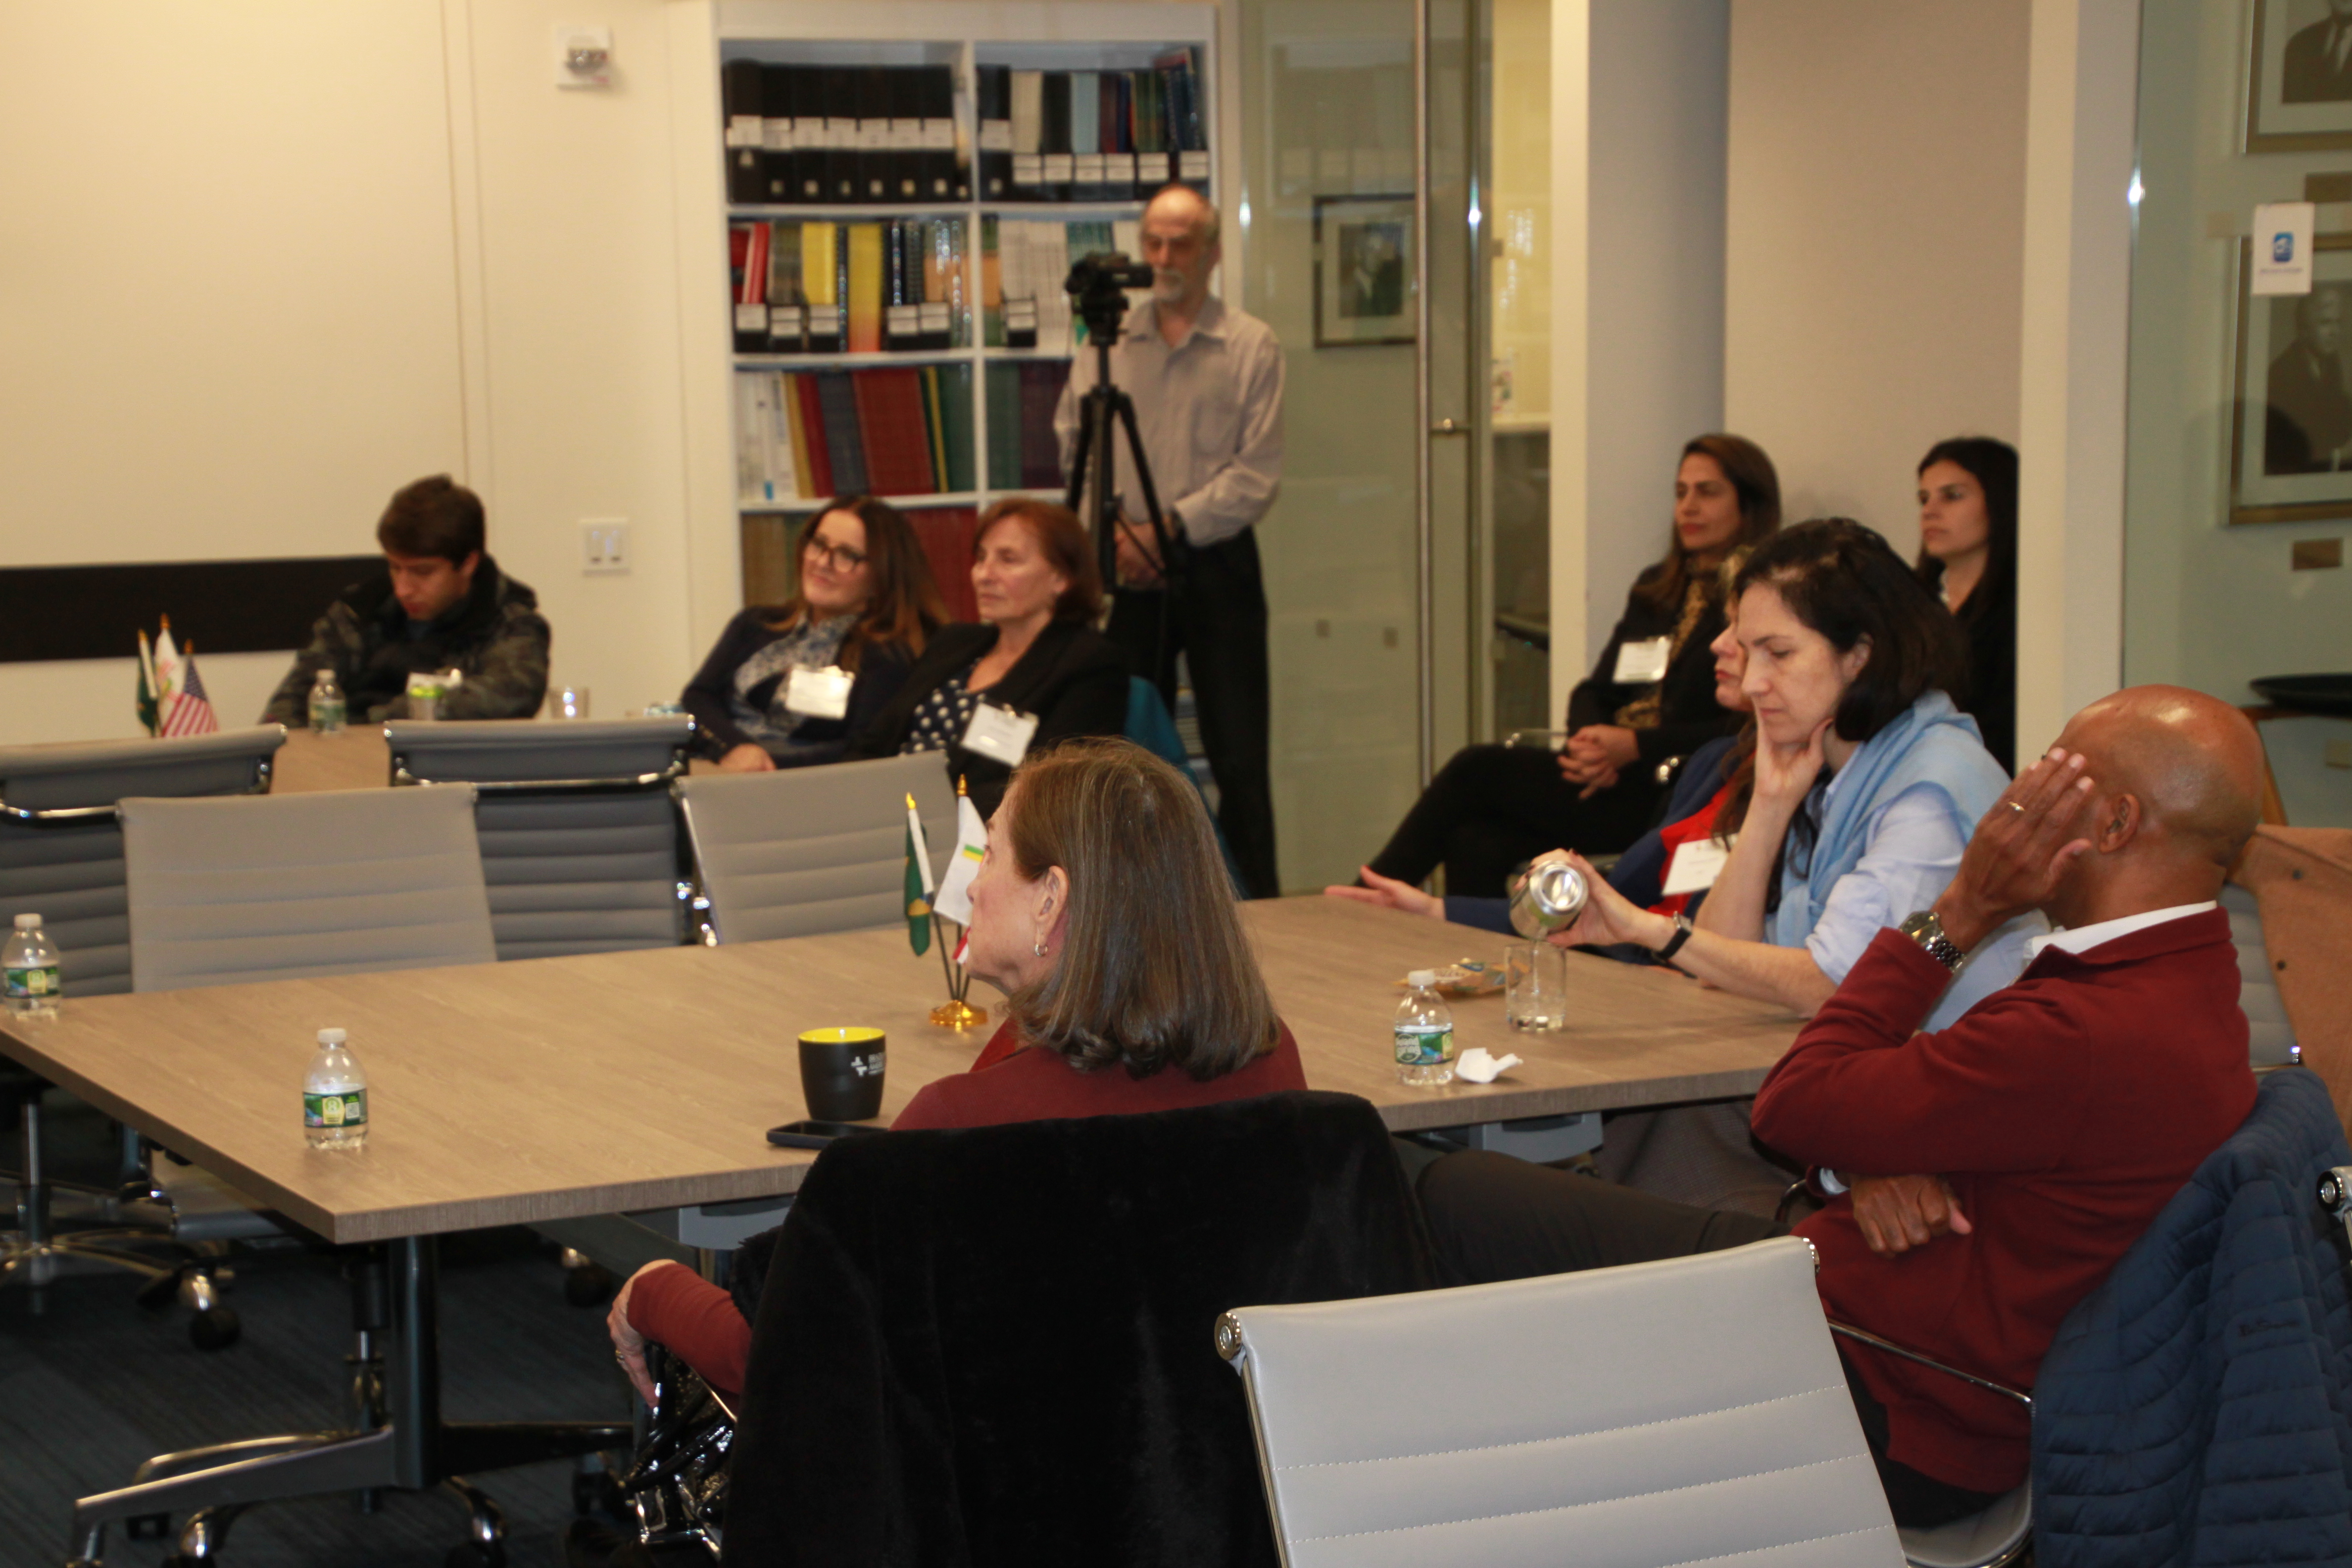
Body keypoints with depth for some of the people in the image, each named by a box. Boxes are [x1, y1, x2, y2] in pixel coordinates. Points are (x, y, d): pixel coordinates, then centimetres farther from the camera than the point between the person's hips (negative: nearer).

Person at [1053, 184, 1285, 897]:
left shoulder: (1251, 346, 0)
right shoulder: (1107, 344, 9)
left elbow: (1256, 477, -6)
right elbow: (1075, 451, 9)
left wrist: (1170, 528, -14)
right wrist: (1112, 532, -6)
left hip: (1216, 564, -3)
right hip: (1128, 571, 3)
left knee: (1238, 754, -5)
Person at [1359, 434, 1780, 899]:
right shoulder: (1655, 589, 23)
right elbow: (1597, 690, 20)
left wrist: (1635, 746, -18)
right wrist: (1589, 744, -4)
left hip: (1667, 795, -7)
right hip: (1608, 774, 7)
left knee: (1476, 770, -17)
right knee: (1476, 842, -20)